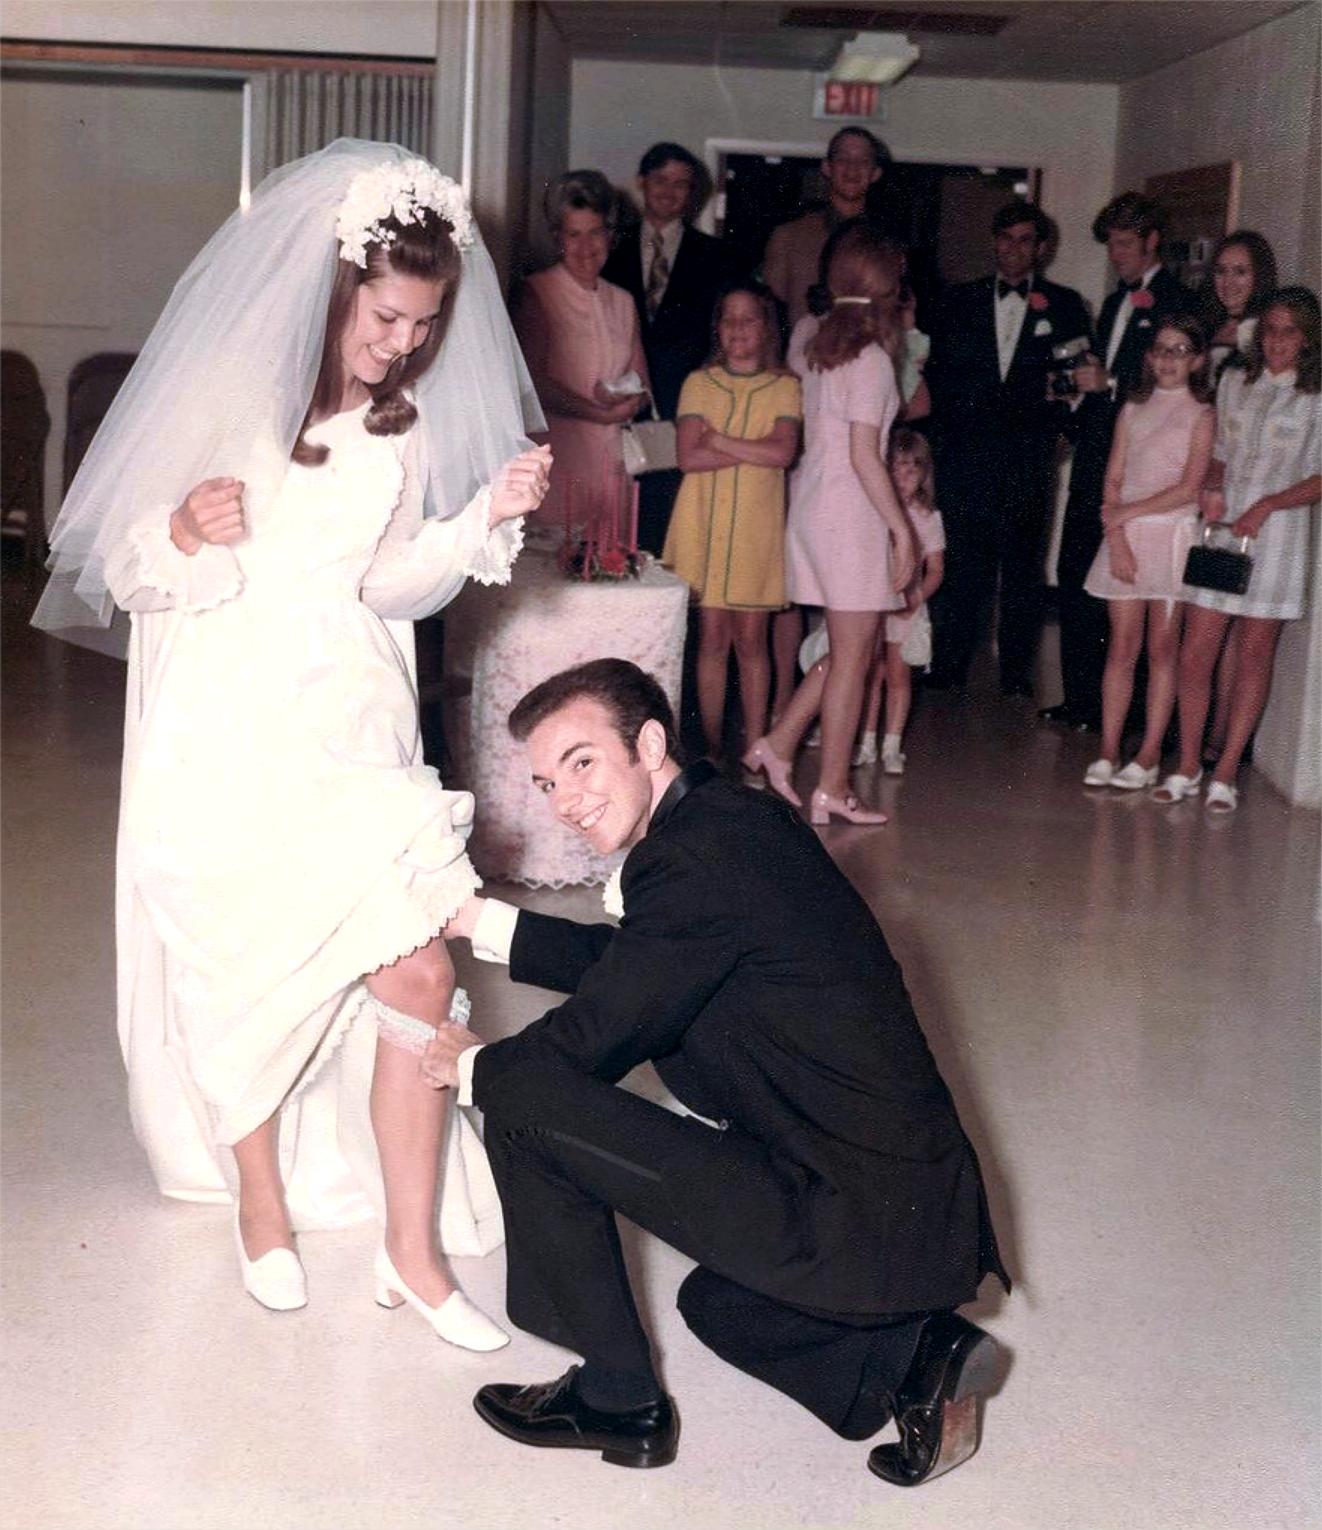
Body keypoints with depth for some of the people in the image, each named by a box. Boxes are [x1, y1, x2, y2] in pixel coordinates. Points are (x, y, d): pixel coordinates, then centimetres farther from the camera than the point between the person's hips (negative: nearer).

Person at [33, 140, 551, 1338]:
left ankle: (412, 1249, 9)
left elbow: (384, 582, 8)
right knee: (246, 976, 11)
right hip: (227, 730, -3)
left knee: (419, 977, -5)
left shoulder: (405, 418, 3)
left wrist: (487, 515, -3)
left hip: (354, 723, 4)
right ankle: (261, 1205, 35)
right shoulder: (229, 387, -11)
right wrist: (184, 533, -29)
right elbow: (126, 567, -8)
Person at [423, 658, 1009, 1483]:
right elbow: (620, 962, 23)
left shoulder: (691, 858, -20)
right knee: (716, 1304, 37)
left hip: (856, 1220, -10)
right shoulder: (734, 811, 10)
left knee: (524, 1100, -7)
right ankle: (912, 1354, 14)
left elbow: (590, 1038, -12)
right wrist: (480, 919, 22)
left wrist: (475, 1067, 8)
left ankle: (617, 1397, 7)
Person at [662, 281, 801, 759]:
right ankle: (712, 750, 10)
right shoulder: (699, 383, 7)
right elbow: (688, 458, -6)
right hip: (705, 524, 1)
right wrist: (754, 450, -10)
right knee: (712, 637, 3)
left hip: (757, 527, -1)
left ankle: (754, 752, 8)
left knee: (751, 638, 2)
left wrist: (718, 440, -8)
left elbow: (783, 453, -12)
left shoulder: (784, 387, 4)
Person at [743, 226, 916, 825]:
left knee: (848, 651, 17)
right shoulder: (871, 358, -14)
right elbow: (864, 456, -17)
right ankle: (832, 791, 6)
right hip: (851, 513, -8)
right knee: (852, 658, 1)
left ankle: (778, 745, 15)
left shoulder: (811, 338, 6)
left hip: (811, 502, 8)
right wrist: (901, 529, -13)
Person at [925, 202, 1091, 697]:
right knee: (965, 566, -1)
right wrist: (947, 432, -2)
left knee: (1023, 567, 4)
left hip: (1029, 458, 0)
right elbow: (938, 373, 10)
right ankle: (946, 669, 7)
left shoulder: (1064, 305, 10)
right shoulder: (960, 300, 12)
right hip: (966, 456, 0)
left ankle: (1016, 674, 10)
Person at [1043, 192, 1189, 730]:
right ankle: (1080, 697, 14)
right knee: (1073, 575, 7)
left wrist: (1109, 382, -18)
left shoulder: (1177, 302, -6)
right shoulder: (1115, 303, 22)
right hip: (1095, 457, 8)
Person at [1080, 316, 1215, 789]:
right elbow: (1113, 482, 7)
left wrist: (1129, 511, -9)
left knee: (1162, 649, -1)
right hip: (1126, 536, 3)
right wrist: (1117, 541, -5)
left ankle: (1149, 757, 2)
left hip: (1173, 534, -3)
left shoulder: (1201, 415, 2)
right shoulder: (1133, 411, 13)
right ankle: (1108, 754, 3)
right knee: (1121, 647, 1)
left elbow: (1189, 487, -8)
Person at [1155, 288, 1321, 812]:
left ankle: (1225, 774, 9)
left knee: (1254, 656, 3)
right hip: (1220, 526, 3)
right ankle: (1187, 768, 10)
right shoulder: (1234, 381, 13)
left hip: (1275, 531, -3)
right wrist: (1212, 486, 0)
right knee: (1195, 654, -1)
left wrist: (1266, 506, -13)